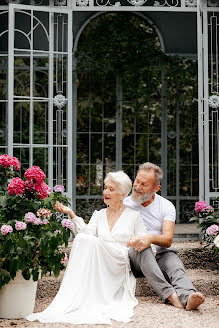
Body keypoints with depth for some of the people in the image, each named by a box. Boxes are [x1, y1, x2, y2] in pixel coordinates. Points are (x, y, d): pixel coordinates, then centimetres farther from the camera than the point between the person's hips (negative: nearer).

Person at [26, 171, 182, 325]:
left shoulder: (134, 215, 11)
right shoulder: (99, 215, 19)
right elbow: (86, 233, 0)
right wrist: (71, 214, -11)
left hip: (121, 269, -3)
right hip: (100, 270, 3)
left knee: (92, 242, -27)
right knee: (82, 239, -27)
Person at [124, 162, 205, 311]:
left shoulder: (167, 206, 3)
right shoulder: (125, 204, 8)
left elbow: (168, 240, -11)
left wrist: (150, 238, -33)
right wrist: (131, 240, -16)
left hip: (160, 254, 0)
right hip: (134, 257, 0)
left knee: (172, 259, -32)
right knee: (141, 248, -34)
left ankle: (187, 296, -62)